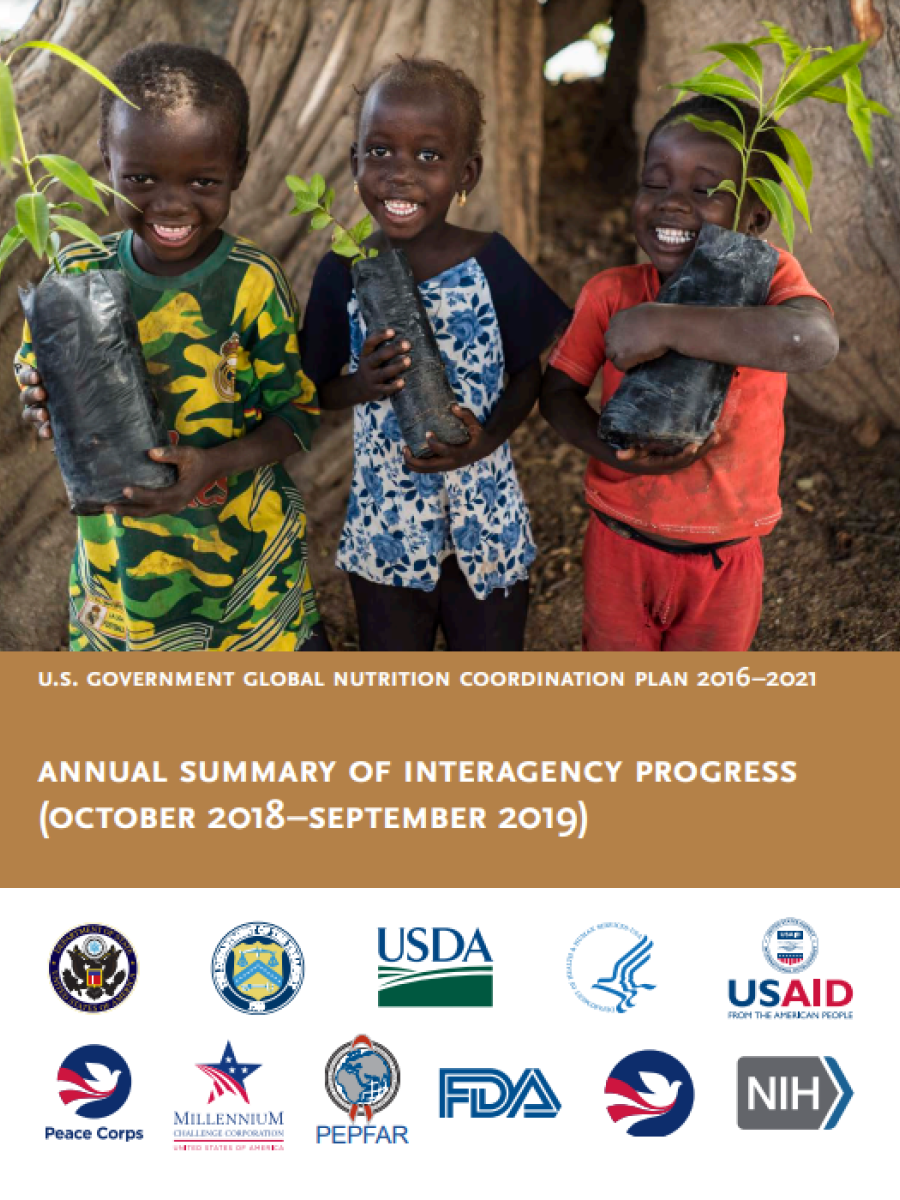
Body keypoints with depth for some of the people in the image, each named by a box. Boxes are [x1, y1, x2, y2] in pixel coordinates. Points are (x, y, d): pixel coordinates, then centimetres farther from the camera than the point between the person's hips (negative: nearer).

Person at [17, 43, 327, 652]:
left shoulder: (253, 285, -15)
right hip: (116, 550, 3)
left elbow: (298, 411, -10)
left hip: (243, 548, -2)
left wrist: (216, 463, -27)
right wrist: (45, 404, -20)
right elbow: (34, 372, 4)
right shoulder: (78, 272, -7)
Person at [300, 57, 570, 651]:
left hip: (486, 519, 0)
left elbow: (527, 372, -2)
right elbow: (315, 389, 0)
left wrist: (489, 438, -21)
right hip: (386, 524, 1)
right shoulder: (342, 272, -11)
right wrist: (362, 387, -21)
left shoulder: (493, 263, -13)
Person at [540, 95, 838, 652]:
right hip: (621, 542, 1)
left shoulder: (770, 278, -16)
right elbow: (559, 390, -4)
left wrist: (665, 323, -41)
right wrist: (614, 451, -25)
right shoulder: (610, 293, -9)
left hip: (724, 558, -1)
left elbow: (813, 340, -38)